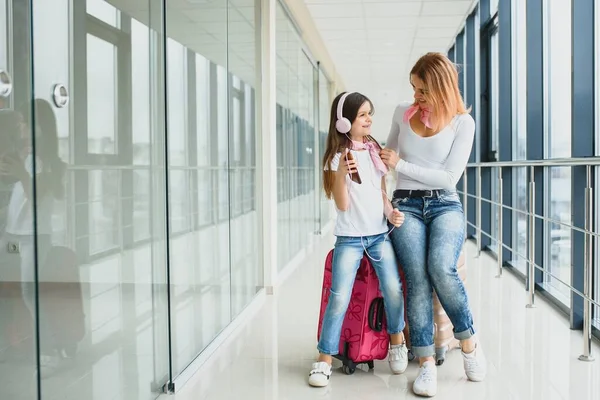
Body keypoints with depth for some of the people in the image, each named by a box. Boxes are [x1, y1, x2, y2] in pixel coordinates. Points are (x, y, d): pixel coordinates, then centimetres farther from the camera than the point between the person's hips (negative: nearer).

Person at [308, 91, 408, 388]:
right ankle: (324, 359, 1)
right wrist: (341, 174, -25)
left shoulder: (375, 150, 10)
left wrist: (390, 211, -3)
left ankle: (397, 343, 13)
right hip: (349, 237, -3)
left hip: (379, 233, 4)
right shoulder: (337, 156, -5)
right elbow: (342, 204, -10)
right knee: (339, 297, -10)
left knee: (393, 288, -11)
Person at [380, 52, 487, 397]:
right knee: (417, 279, -18)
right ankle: (427, 365, -13)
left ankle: (469, 341, -7)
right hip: (406, 206, 2)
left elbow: (449, 178, -6)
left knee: (441, 268, -29)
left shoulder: (463, 122, 0)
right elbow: (389, 156, 25)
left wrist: (401, 165, -8)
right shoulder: (402, 113, 9)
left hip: (445, 205, -2)